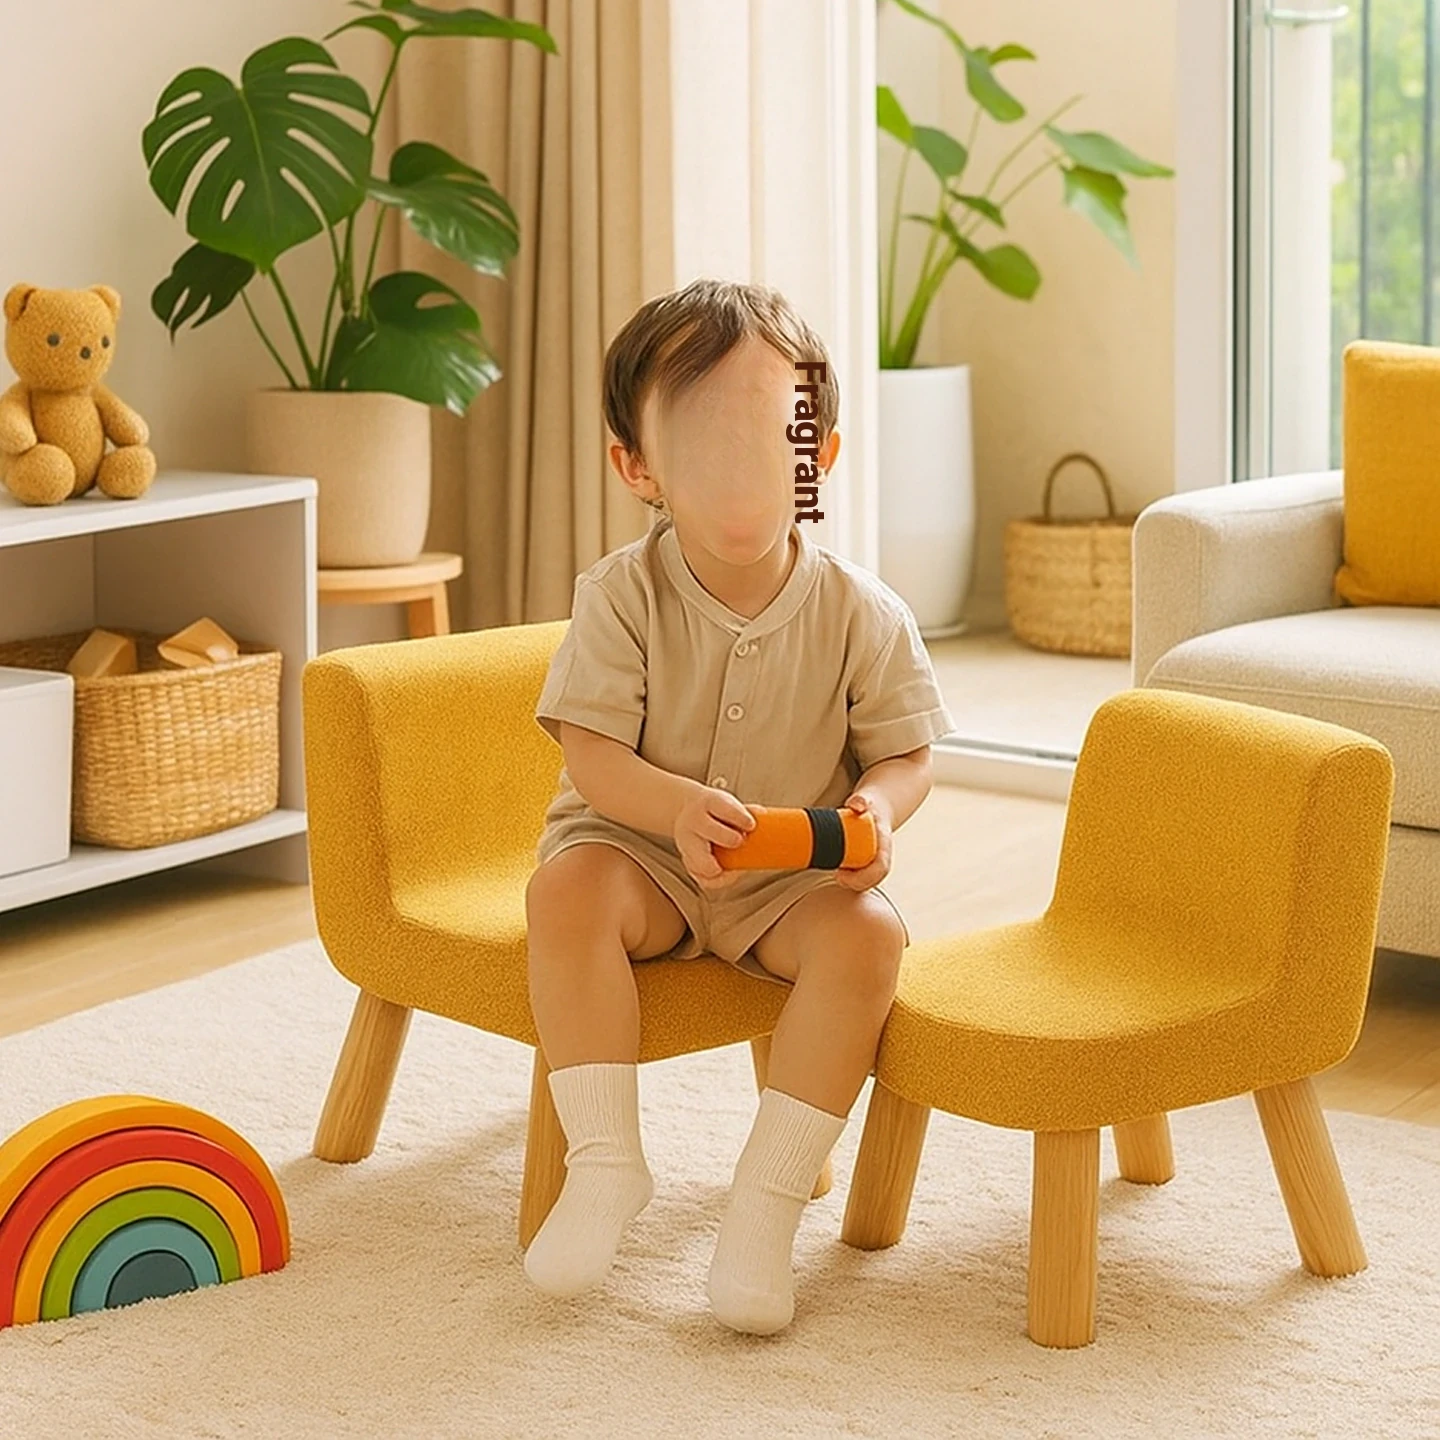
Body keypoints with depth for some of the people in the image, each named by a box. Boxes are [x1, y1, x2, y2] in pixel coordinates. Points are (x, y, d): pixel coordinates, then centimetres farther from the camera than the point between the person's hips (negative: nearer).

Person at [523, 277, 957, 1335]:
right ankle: (605, 1160, -22)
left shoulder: (859, 612, -8)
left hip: (797, 878, 1)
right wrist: (678, 807, -35)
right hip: (639, 847, -1)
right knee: (567, 888, -31)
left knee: (867, 933, -29)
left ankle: (770, 1193, -20)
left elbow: (905, 756, -2)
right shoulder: (624, 595, -12)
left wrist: (874, 811, -26)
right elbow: (593, 758, -15)